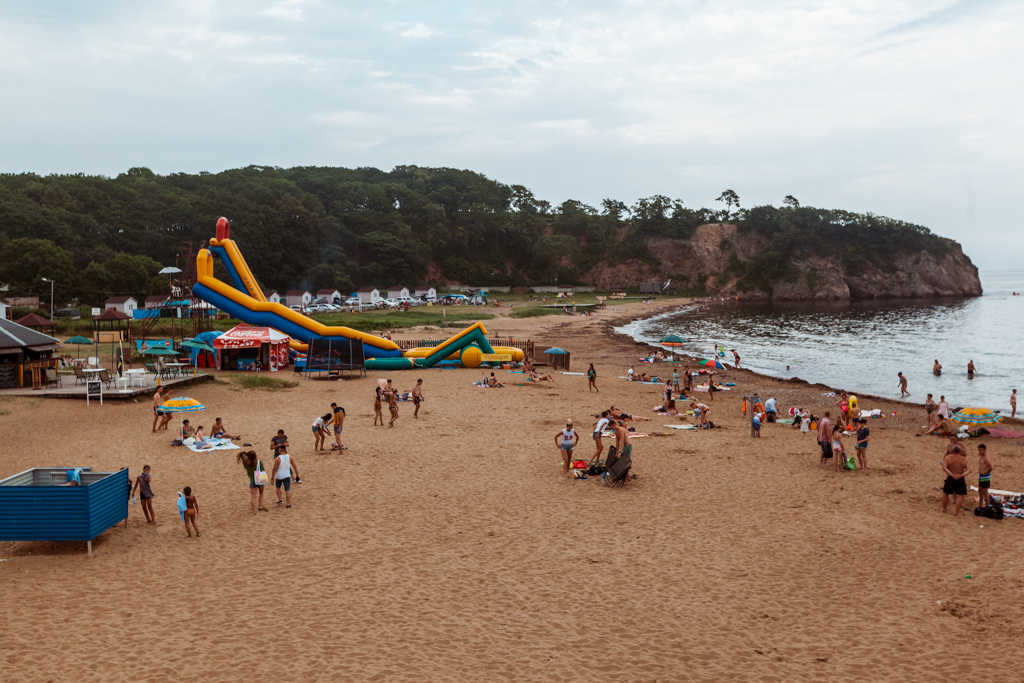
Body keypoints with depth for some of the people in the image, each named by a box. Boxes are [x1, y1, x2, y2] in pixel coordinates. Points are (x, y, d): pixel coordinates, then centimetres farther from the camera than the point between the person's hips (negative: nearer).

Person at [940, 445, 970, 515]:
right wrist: (961, 475, -19)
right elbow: (968, 470, -7)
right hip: (961, 480, 1)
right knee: (959, 495, 3)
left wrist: (952, 475, -23)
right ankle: (957, 511, -1)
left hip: (950, 479, -1)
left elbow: (944, 468, -18)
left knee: (945, 493, 17)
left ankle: (944, 509, 25)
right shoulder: (964, 459, 4)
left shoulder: (947, 457, -3)